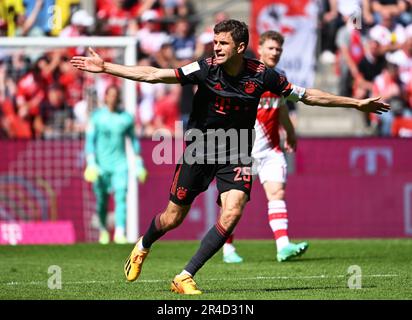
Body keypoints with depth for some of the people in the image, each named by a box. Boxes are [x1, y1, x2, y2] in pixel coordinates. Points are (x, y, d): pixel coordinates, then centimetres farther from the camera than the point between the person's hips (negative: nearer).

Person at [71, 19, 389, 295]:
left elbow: (308, 95, -1)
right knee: (173, 218, 5)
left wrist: (357, 103, 0)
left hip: (237, 154, 1)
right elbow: (152, 75, -15)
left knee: (232, 213, -21)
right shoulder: (205, 68, -16)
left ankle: (185, 277, -12)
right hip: (199, 149, -1)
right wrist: (105, 68, -19)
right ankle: (143, 247, 41)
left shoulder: (262, 75, -12)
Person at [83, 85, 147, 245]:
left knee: (121, 197, -16)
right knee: (102, 200, 6)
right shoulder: (97, 116, -1)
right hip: (101, 164, 0)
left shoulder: (126, 118, 4)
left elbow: (134, 141, 15)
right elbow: (90, 140, -2)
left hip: (120, 164, 0)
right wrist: (91, 164, -12)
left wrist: (139, 164, 16)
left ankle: (120, 233, -22)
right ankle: (103, 230, 30)